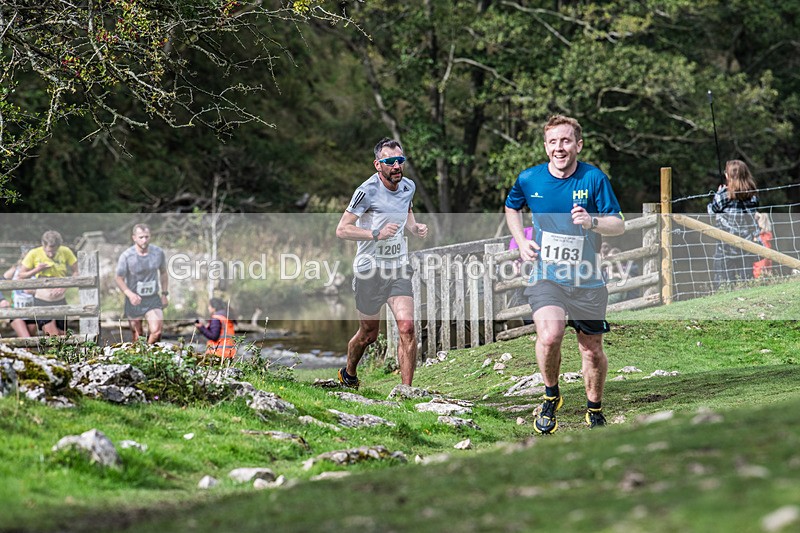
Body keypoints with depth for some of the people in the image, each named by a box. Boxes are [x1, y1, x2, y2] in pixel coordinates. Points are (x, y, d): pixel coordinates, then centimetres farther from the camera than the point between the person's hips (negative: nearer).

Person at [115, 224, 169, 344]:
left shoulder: (158, 253, -3)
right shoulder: (126, 256, -13)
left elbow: (163, 273, 14)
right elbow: (118, 278, -6)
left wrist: (164, 294, 10)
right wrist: (130, 294, -23)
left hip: (153, 299, 1)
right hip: (134, 300, -1)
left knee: (156, 331, -16)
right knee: (137, 336, 4)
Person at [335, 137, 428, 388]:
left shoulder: (408, 186, 3)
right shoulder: (368, 191, -17)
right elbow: (341, 229, -16)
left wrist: (415, 227, 4)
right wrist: (377, 234, -26)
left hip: (398, 267, 4)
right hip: (370, 269, -4)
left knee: (407, 327, -13)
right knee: (369, 334, 9)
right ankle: (348, 374, 39)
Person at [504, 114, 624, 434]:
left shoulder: (594, 178, -8)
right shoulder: (529, 179, -3)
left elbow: (619, 225, -6)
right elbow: (511, 208, 19)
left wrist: (592, 221, -26)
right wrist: (521, 241, 4)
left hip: (587, 281, 1)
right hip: (546, 276, -1)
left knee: (592, 350, 9)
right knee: (549, 336, -26)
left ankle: (594, 410, 35)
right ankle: (551, 396, 1)